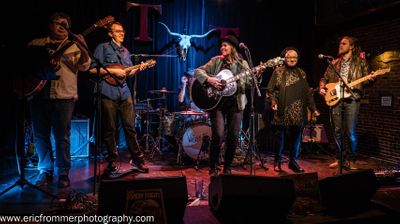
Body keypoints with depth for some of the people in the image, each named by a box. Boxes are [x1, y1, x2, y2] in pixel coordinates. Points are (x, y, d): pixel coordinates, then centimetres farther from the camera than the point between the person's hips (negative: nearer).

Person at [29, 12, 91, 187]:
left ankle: (63, 173, 11)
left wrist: (83, 48, -21)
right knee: (40, 135, 7)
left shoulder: (74, 45, 9)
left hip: (64, 96, -2)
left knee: (62, 136, -1)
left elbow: (84, 66, -4)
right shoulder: (36, 44, 14)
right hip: (39, 94, 3)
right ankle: (45, 171, 20)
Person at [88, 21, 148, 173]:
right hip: (108, 93, -5)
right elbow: (92, 69, -6)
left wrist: (138, 69, 2)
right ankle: (112, 160, 16)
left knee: (130, 127, 4)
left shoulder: (125, 51, 19)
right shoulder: (103, 48, 1)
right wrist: (113, 71, -12)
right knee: (110, 129, 2)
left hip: (124, 93, 5)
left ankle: (137, 159, 13)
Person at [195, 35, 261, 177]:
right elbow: (198, 71, 1)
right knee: (218, 135, -12)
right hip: (217, 102, -1)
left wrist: (256, 75, -15)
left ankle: (227, 168, 19)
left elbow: (248, 83, 3)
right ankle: (213, 168, 7)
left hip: (236, 102, 2)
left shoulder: (242, 64, 9)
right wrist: (209, 79, -16)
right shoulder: (216, 61, 7)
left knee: (233, 136, 0)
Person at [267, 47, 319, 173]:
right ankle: (277, 162, 12)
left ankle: (293, 161, 17)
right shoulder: (278, 71, 6)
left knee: (296, 137, 5)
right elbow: (270, 89, 1)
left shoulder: (301, 73, 16)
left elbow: (307, 92, 15)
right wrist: (273, 100, -16)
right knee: (281, 137, -1)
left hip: (298, 112, 3)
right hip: (283, 111, -3)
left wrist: (313, 108, 10)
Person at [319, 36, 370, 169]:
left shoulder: (360, 62, 8)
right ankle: (339, 158, 16)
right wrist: (322, 88, 1)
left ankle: (352, 161, 6)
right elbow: (325, 78, 19)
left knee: (351, 132, -6)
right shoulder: (335, 63, 16)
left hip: (352, 99, -3)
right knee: (337, 131, 5)